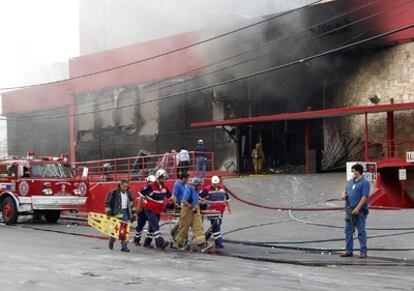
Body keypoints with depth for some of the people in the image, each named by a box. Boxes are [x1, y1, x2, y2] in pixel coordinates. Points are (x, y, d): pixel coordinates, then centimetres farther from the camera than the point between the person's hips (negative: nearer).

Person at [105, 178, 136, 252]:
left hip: (126, 213, 5)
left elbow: (131, 203, 19)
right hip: (117, 213, -5)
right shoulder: (114, 193, -8)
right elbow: (108, 203, -7)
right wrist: (108, 213, -10)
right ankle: (111, 242, 24)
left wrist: (133, 213, 15)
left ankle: (124, 246, 4)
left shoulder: (128, 193, 9)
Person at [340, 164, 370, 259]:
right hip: (349, 210, 8)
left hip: (359, 211, -8)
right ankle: (349, 250, 17)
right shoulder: (350, 182, 15)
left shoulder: (364, 183, -8)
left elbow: (364, 197, -16)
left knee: (361, 231, -2)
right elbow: (346, 190, 26)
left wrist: (357, 208, -23)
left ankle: (363, 251, 5)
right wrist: (344, 194, 1)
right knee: (348, 230, 9)